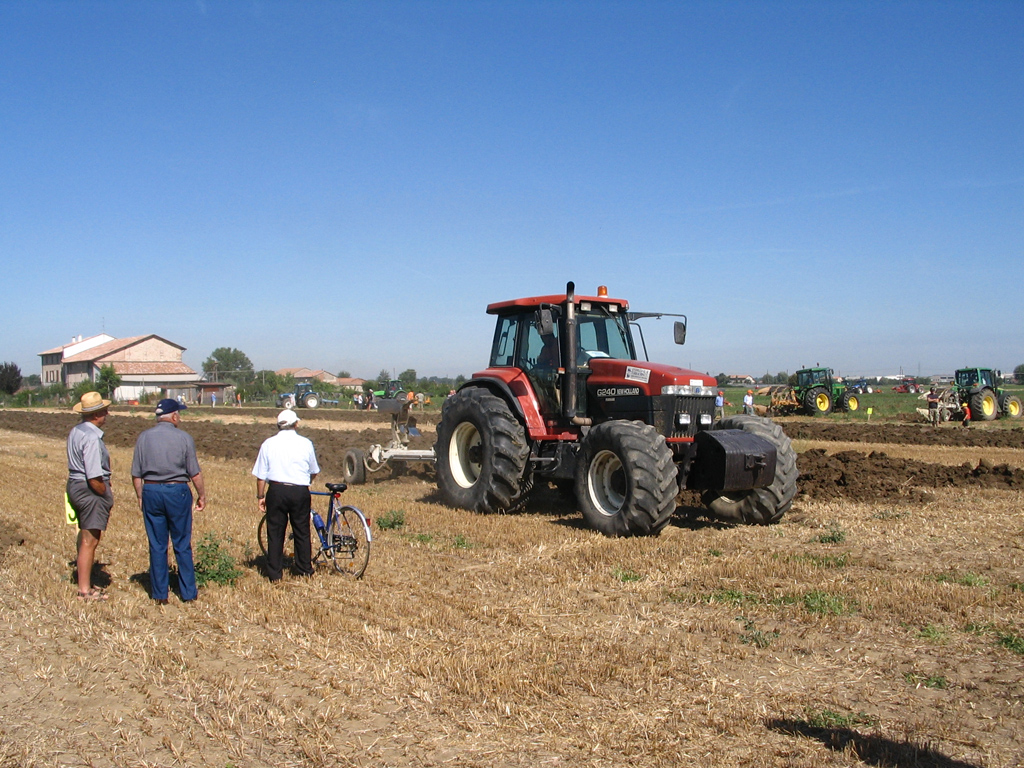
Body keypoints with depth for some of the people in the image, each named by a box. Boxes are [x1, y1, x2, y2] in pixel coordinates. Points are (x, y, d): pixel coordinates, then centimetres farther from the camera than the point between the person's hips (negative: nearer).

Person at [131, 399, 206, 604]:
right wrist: (202, 495, 7)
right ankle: (188, 592, 13)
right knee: (182, 545, 7)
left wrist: (141, 497, 15)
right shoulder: (183, 438, -6)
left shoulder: (144, 438, 2)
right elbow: (195, 473, -5)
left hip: (151, 491, 2)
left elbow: (136, 474, 4)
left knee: (157, 546, 9)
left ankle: (160, 594, 14)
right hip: (177, 491, -2)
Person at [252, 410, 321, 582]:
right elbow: (314, 472, 13)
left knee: (275, 532, 7)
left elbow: (261, 475, 1)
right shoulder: (305, 443, 1)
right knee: (302, 532, 11)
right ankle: (305, 570, 19)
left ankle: (275, 574, 10)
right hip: (300, 492, 0)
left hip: (276, 490, 0)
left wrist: (260, 496, 11)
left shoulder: (269, 443, 0)